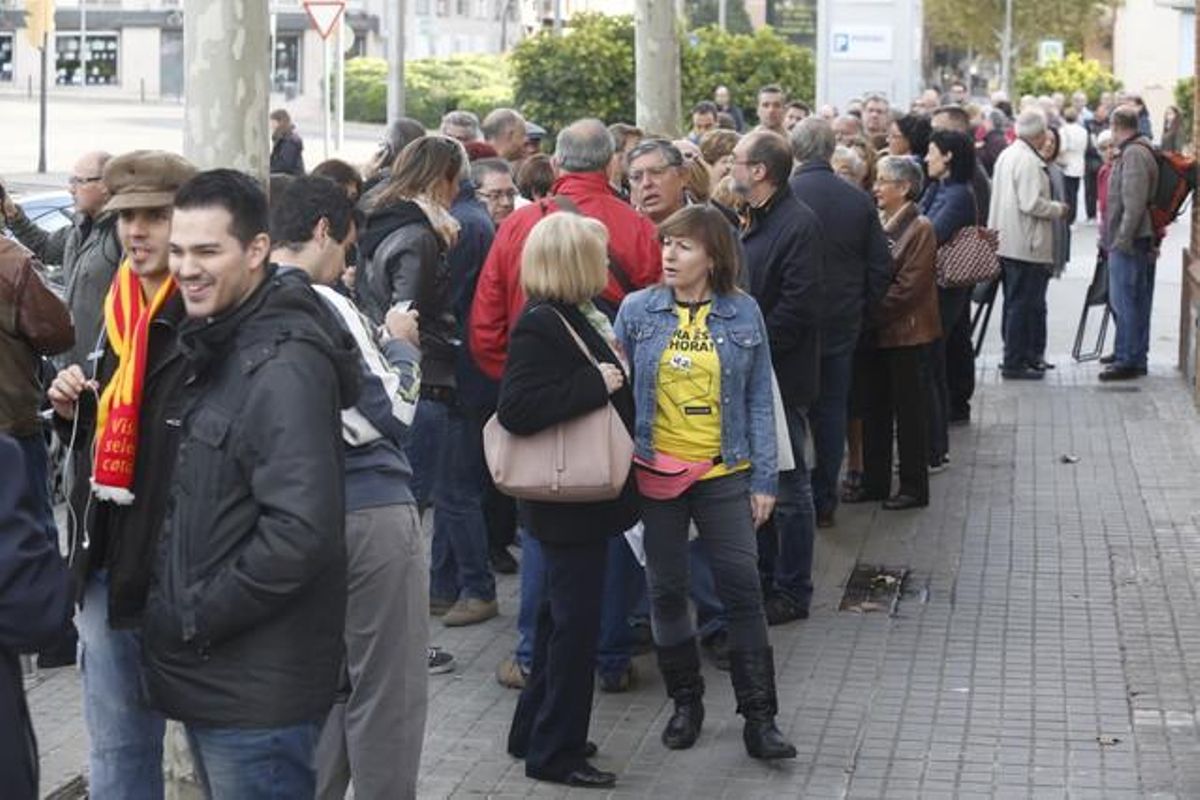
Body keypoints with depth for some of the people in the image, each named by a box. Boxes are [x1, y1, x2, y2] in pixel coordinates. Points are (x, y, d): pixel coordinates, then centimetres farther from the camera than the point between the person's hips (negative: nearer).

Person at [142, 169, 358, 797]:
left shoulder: (282, 365, -19)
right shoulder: (218, 347, 12)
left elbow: (300, 531, -27)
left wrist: (194, 620, -19)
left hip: (256, 694, -9)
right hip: (204, 672, 9)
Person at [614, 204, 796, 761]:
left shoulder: (743, 314, -1)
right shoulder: (637, 311, -1)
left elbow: (759, 399, 2)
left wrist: (764, 480, -2)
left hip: (724, 472, -1)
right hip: (656, 470, 1)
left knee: (742, 588, -2)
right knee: (667, 590, 9)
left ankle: (759, 717, 5)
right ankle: (686, 701, 26)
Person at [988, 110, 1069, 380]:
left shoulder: (1006, 155, 13)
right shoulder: (1029, 161, -18)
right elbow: (1031, 203, -23)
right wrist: (1058, 209, -7)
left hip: (1006, 243, 10)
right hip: (1026, 244, -10)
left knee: (1014, 302, 17)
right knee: (1024, 304, -5)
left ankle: (1014, 358, 23)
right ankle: (1015, 363, -3)